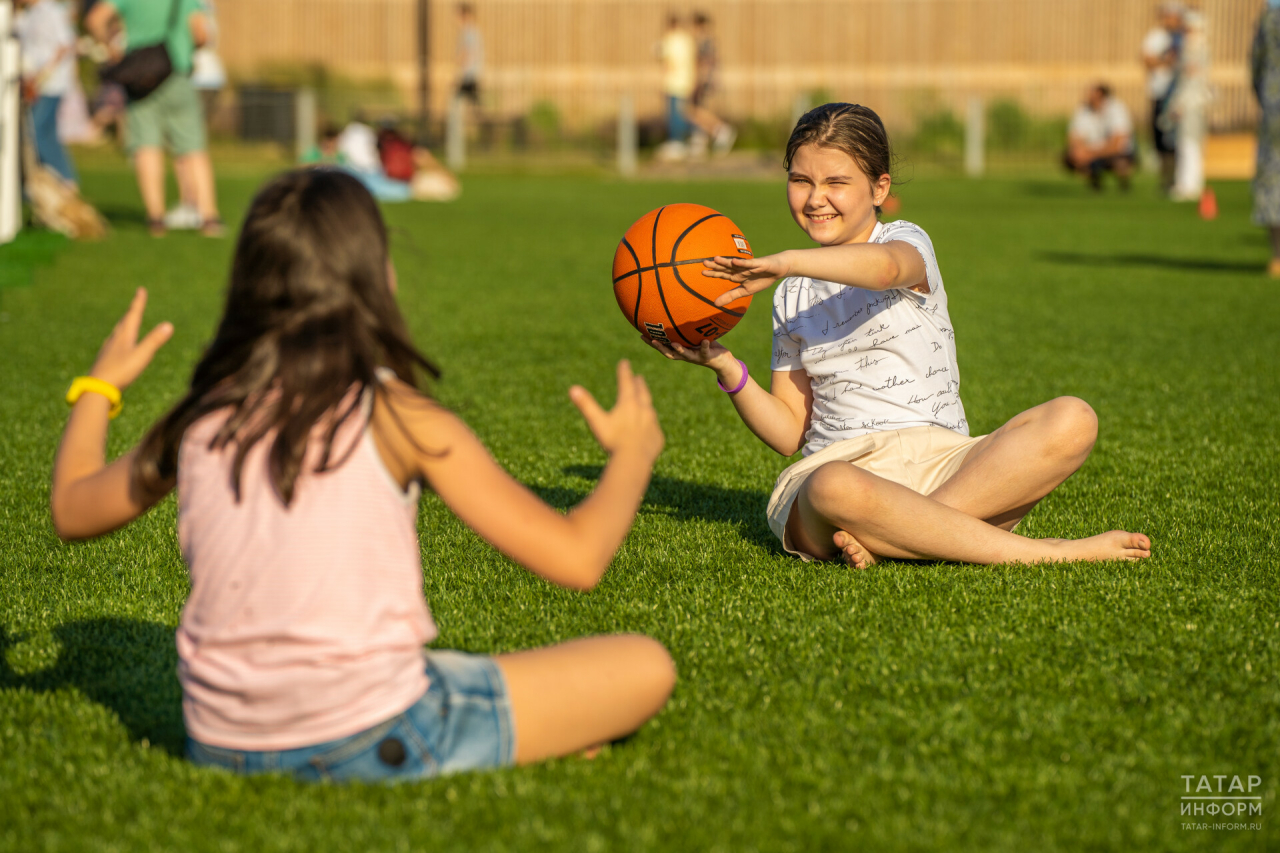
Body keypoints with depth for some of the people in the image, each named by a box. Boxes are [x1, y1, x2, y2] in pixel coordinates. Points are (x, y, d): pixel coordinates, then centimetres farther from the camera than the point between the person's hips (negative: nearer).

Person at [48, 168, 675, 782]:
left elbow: (72, 509, 21)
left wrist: (98, 387, 38)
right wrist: (634, 452, 9)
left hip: (220, 750, 6)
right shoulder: (397, 416, -9)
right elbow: (575, 559, -9)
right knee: (645, 667, 3)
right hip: (365, 747, -5)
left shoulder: (205, 416, 5)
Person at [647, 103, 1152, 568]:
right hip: (837, 464, 0)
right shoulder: (792, 296, 20)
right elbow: (788, 432, 15)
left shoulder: (907, 241, 7)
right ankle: (1047, 554, -36)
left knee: (1072, 420, -29)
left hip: (940, 462, 0)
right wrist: (726, 368, 0)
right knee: (834, 489, -41)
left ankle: (885, 536, -37)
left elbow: (886, 266, -23)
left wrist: (786, 262, -34)